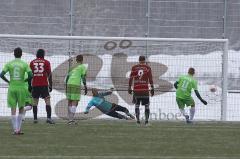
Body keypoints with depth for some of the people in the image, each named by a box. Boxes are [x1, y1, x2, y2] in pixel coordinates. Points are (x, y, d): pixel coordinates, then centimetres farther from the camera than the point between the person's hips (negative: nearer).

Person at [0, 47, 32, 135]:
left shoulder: (9, 64, 0)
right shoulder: (24, 64, -3)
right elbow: (31, 75, -13)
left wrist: (8, 81, 8)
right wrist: (27, 80, 8)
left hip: (12, 88, 1)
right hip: (21, 88, -1)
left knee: (13, 109, 2)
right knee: (21, 109, 14)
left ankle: (15, 129, -6)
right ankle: (19, 128, 8)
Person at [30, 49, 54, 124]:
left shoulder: (32, 62, 7)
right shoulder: (46, 62, 1)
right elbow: (49, 74, -1)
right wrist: (50, 85, 4)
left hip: (35, 84, 2)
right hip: (44, 84, -2)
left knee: (35, 101, 10)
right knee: (47, 101, -4)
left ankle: (35, 118, 7)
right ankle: (49, 117, -17)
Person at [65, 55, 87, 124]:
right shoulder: (82, 67, 6)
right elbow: (83, 77, -2)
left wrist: (66, 87, 26)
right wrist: (85, 87, 2)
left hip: (69, 84, 5)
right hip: (76, 85, -5)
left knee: (69, 102, 11)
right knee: (75, 103, -7)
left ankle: (70, 119, 12)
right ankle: (71, 119, -17)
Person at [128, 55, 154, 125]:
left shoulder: (134, 68, 4)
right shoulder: (147, 68, 1)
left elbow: (131, 78, 3)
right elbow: (150, 79, -2)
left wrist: (129, 88, 10)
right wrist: (152, 88, 3)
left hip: (136, 89, 1)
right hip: (145, 89, -1)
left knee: (137, 104, 12)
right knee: (146, 105, 8)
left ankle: (138, 119, 3)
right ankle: (146, 120, 0)